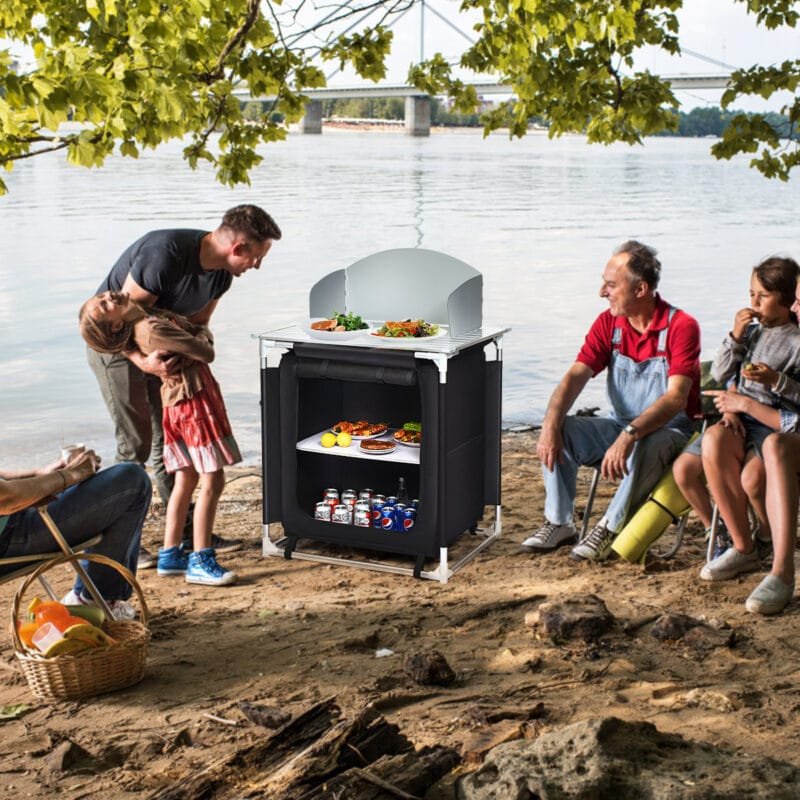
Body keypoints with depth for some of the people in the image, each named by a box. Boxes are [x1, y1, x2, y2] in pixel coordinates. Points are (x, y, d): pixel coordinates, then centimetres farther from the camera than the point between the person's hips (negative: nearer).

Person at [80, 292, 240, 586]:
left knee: (186, 480, 14)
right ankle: (200, 561, -2)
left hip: (178, 403, 9)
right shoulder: (154, 330, -23)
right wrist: (202, 332, 1)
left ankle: (170, 555, 21)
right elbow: (207, 353, -17)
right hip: (194, 399, -9)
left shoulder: (142, 323, 5)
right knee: (212, 482, -5)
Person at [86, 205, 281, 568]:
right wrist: (144, 361, -43)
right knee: (135, 444, -8)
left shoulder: (221, 273, -7)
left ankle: (187, 533, 18)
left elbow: (196, 324, 4)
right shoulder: (165, 253, -33)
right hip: (114, 341, -8)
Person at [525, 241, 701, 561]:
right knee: (560, 431, -17)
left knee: (646, 447, -38)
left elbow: (676, 397, -28)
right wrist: (551, 424, -28)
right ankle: (558, 523, -7)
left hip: (669, 430, -5)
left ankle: (611, 528, -19)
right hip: (621, 426, 5)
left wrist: (630, 435, -42)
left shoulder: (681, 326, -16)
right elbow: (576, 375, -10)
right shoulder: (608, 323, 0)